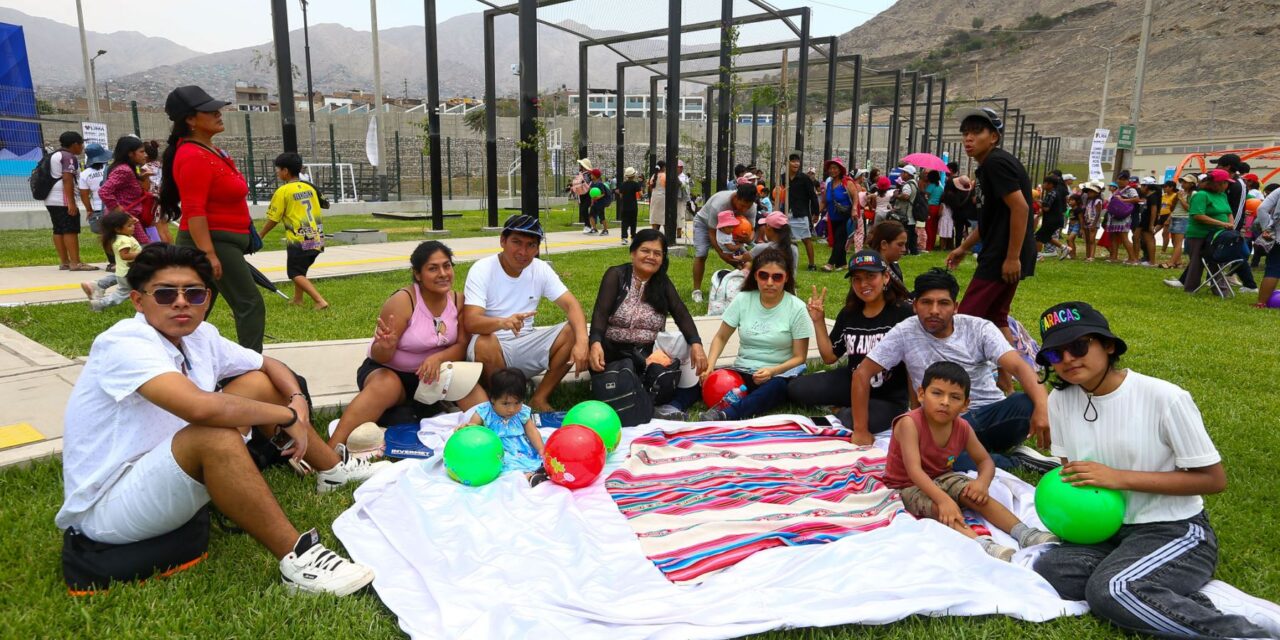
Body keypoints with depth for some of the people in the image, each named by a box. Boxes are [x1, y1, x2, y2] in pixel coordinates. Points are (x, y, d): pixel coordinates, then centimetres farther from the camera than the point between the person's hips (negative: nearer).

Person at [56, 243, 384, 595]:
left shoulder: (199, 335, -2)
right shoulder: (124, 345, -26)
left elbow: (271, 366, 12)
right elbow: (200, 407, -43)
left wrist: (298, 401, -9)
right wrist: (287, 416, -29)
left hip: (162, 476, 9)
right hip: (106, 509, -9)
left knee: (257, 384, 5)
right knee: (214, 435, -36)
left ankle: (334, 468, 22)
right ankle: (297, 560, -28)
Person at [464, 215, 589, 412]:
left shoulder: (541, 269, -2)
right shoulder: (482, 270, -13)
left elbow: (572, 305, -10)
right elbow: (470, 322, -25)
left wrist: (582, 342, -30)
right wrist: (503, 322, -48)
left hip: (526, 346, 4)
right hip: (493, 346, -4)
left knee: (573, 331, -17)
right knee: (484, 344, -38)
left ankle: (539, 399, -9)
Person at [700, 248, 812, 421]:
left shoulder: (796, 308, -6)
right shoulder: (742, 300, 0)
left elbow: (799, 357, -3)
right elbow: (721, 338, 8)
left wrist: (772, 371, -23)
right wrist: (709, 364, -12)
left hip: (779, 374, -3)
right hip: (742, 372, 3)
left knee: (777, 386, -39)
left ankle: (725, 415, -57)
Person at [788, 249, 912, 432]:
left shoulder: (903, 312, -16)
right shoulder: (848, 314, 3)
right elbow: (829, 357, 8)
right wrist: (818, 321, -1)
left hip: (889, 398, -5)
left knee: (849, 424, -32)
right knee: (796, 389, -10)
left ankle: (846, 411, 5)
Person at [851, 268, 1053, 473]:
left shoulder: (979, 328, -4)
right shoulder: (904, 333, -5)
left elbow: (1019, 366, -17)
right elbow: (862, 374, -4)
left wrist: (1041, 406, -37)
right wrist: (861, 431, -5)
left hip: (991, 413, 0)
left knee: (1028, 402, -33)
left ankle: (1010, 447, -3)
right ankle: (1013, 461, -14)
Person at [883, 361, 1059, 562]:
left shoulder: (962, 428, -7)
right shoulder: (909, 423, -27)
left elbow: (985, 460, 4)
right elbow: (914, 470, -34)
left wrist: (983, 482, -20)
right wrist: (943, 499, -44)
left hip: (941, 477, 7)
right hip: (907, 486, -6)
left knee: (977, 496, -16)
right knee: (941, 507, -32)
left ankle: (1024, 533, -15)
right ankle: (982, 544, -49)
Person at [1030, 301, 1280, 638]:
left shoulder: (1164, 398, -17)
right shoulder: (1060, 400, 0)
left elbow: (1214, 478, -12)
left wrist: (1119, 478, -20)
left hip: (1176, 532, -6)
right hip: (1106, 529, 6)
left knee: (1110, 590, -30)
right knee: (1048, 570, -21)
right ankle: (1187, 603, -12)